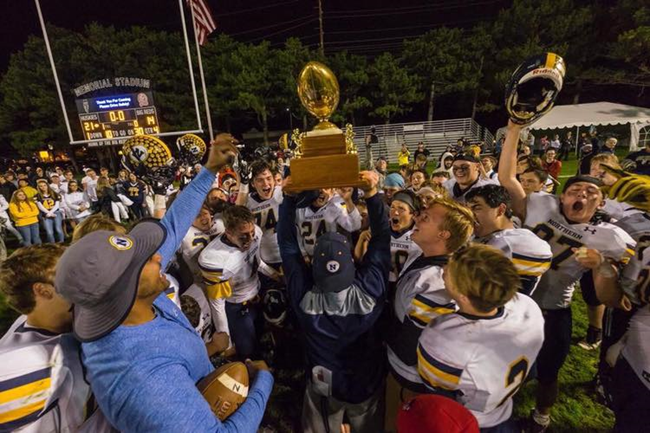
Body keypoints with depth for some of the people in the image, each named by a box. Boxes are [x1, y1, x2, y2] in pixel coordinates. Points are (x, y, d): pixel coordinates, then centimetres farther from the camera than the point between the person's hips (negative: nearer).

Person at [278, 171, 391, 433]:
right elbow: (381, 240, -23)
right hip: (367, 384, 1)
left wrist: (289, 198, -23)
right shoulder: (369, 290, -33)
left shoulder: (304, 296, -32)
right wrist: (372, 194, -28)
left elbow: (287, 244, -23)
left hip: (322, 386, 0)